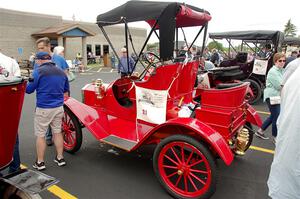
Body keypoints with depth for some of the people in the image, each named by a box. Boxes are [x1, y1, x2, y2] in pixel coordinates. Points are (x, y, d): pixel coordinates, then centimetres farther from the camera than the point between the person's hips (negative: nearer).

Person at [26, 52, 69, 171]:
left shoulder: (38, 72, -9)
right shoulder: (61, 72, 7)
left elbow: (28, 90, -4)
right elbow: (66, 90, 17)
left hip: (43, 108, -5)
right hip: (58, 107, 5)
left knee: (40, 135, 7)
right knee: (57, 132, 16)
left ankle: (40, 163, 16)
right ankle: (60, 158, 23)